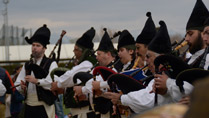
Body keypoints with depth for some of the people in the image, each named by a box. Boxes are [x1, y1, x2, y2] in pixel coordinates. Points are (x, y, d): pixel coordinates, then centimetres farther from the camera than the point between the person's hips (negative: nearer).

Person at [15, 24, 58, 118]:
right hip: (29, 106, 6)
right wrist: (22, 87, -9)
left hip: (44, 107, -5)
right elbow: (17, 84, 13)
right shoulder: (27, 65, 16)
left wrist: (37, 81, -21)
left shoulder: (51, 64, -2)